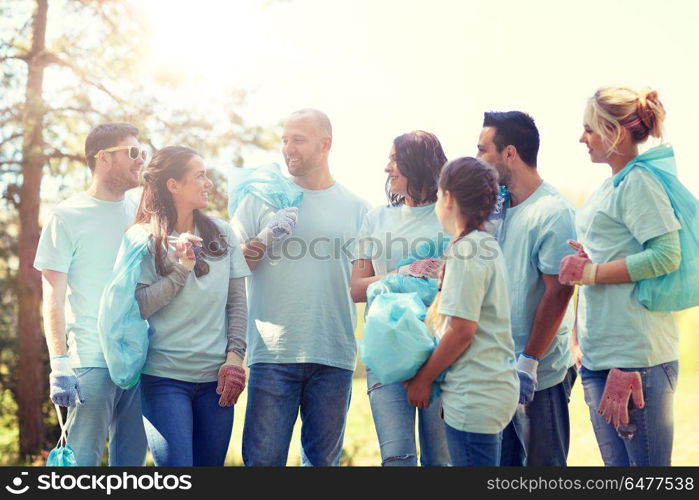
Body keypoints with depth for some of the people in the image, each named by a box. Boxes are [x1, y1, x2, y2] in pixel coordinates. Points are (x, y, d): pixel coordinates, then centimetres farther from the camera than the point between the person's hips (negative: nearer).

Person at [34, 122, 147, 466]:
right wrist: (60, 366, -13)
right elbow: (53, 298, -5)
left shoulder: (141, 213, 12)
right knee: (83, 460, -4)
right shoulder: (67, 217, -2)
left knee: (132, 460, 9)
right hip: (92, 361, -5)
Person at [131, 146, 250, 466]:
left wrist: (234, 357, -1)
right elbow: (138, 307, -10)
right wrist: (181, 268, -16)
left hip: (216, 378, 4)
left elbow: (237, 301, 8)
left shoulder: (221, 234, 8)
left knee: (211, 463, 7)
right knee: (176, 463, -9)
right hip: (165, 378, -4)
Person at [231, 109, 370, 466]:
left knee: (323, 459, 10)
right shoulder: (262, 198, 8)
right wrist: (253, 251, -16)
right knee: (262, 459, -2)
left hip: (333, 356, 1)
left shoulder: (356, 208, 10)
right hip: (273, 354, -1)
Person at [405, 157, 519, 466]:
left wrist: (424, 378, -8)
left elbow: (461, 330, -19)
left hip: (474, 397, -10)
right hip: (493, 388, 10)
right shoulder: (486, 245, 14)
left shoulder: (466, 250, -15)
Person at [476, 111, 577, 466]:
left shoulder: (552, 212, -14)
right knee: (504, 462, 16)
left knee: (542, 463, 4)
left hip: (540, 374, -8)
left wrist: (529, 361, -19)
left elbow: (558, 292, -18)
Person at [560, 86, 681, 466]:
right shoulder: (610, 185, 17)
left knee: (647, 465, -2)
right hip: (600, 353, 10)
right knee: (615, 461, 15)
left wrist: (591, 272, -16)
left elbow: (667, 256, -21)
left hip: (636, 354, -10)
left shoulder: (639, 184, -11)